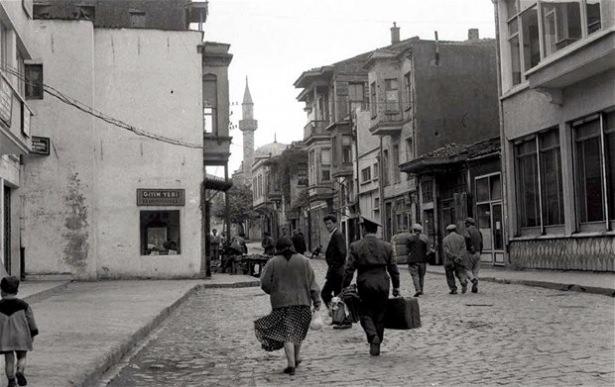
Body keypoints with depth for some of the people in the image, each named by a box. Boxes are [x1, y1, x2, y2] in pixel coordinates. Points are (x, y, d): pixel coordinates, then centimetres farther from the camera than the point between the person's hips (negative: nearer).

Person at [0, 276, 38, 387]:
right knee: (21, 357, 13)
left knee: (9, 360, 8)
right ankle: (20, 372, -13)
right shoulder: (23, 305, -3)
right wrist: (32, 334, 11)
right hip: (21, 336, 0)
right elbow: (31, 321, 1)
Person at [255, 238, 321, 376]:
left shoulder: (273, 263, -1)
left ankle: (291, 364, -7)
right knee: (298, 330, 19)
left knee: (286, 332, -1)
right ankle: (297, 357, 21)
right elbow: (312, 283, 1)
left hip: (281, 302, -2)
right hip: (302, 301, 2)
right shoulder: (303, 261, 4)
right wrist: (317, 302, 1)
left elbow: (265, 283, -4)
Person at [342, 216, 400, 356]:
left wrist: (345, 287, 1)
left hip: (365, 284, -2)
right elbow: (393, 268, 7)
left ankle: (373, 336, -15)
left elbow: (349, 269, -6)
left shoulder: (356, 246, -5)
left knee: (365, 313, 10)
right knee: (379, 314, 13)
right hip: (383, 285, 3)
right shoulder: (386, 246, 3)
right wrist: (396, 287, 15)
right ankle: (377, 345, 18)